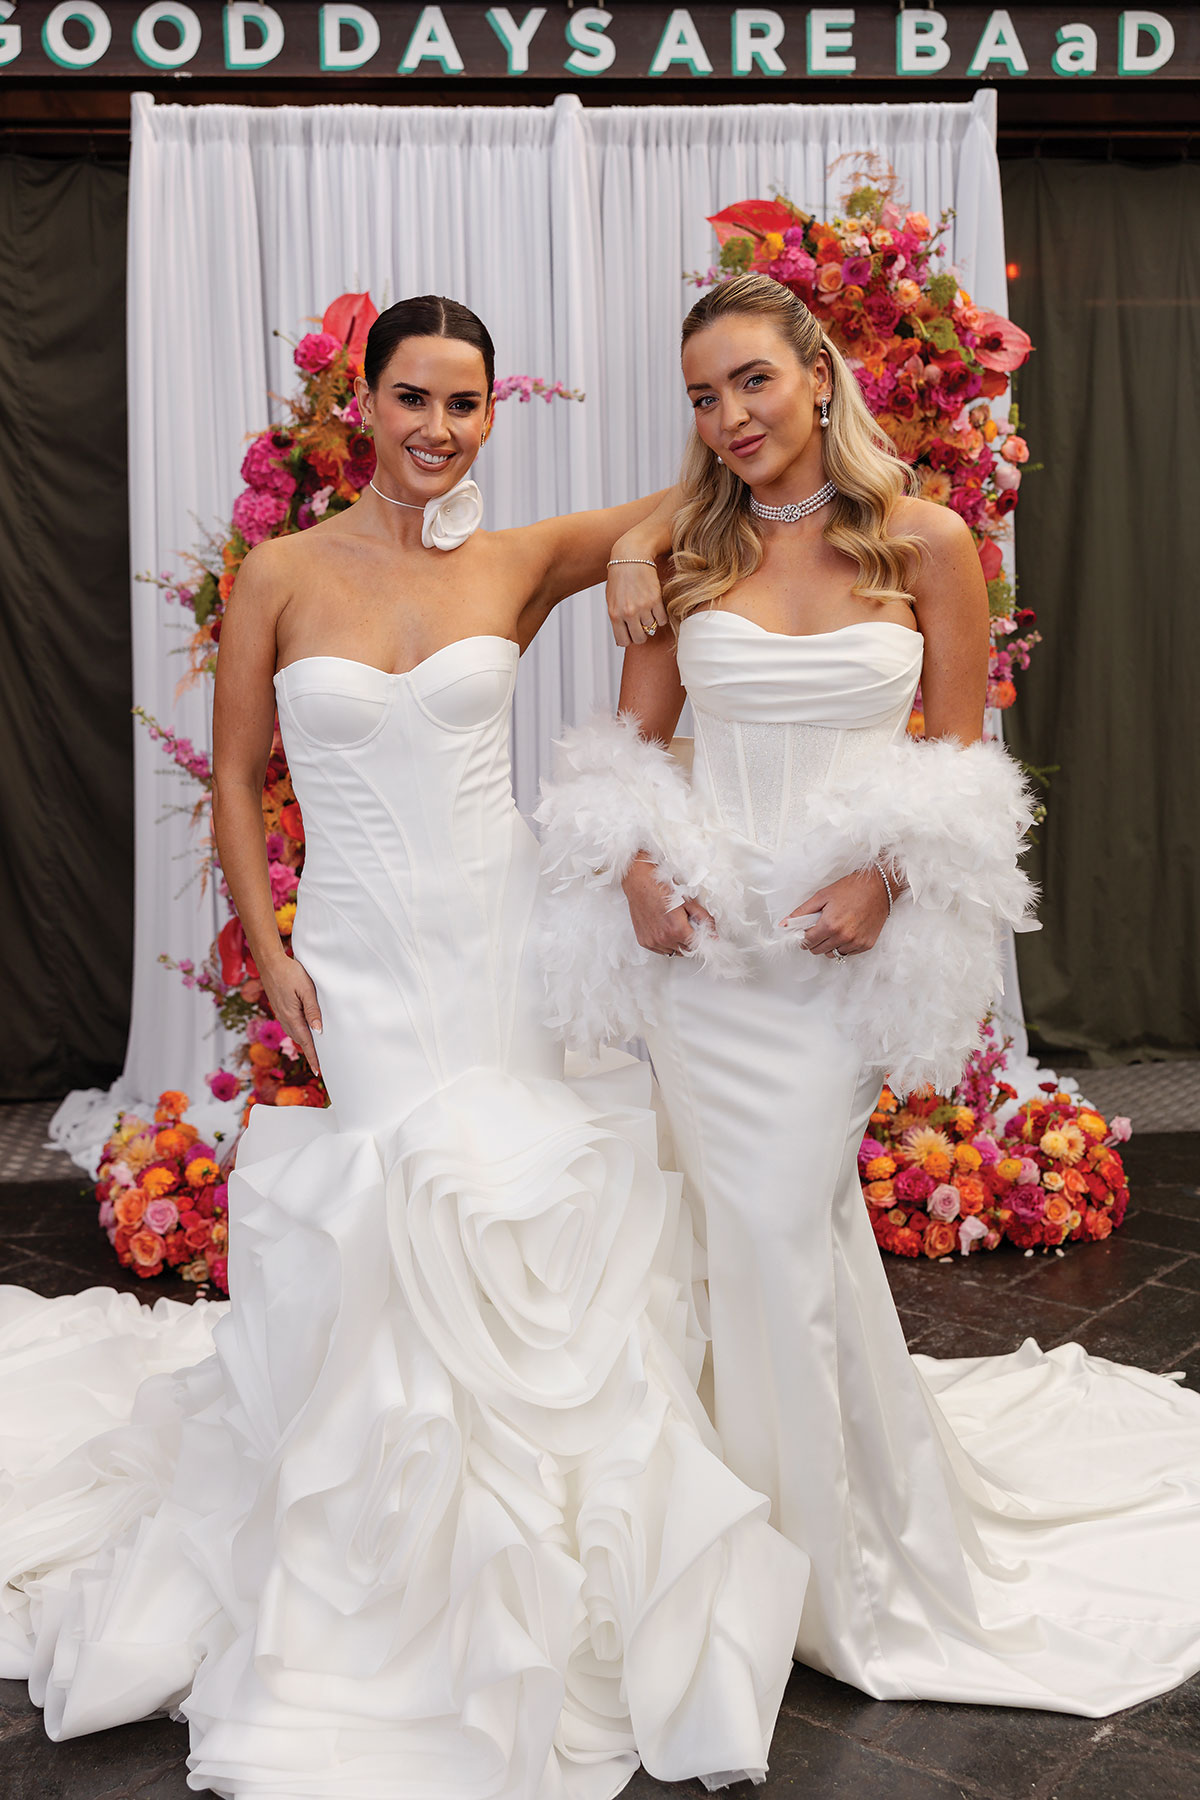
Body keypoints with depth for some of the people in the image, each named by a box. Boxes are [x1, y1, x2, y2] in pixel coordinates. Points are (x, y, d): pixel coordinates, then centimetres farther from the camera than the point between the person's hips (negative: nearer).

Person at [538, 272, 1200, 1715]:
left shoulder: (928, 542, -1)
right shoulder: (684, 552, 5)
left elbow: (957, 752, 2)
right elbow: (634, 737, 10)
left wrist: (885, 878, -12)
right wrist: (637, 866, -5)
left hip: (834, 936, -3)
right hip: (696, 931, 3)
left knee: (781, 1228, -3)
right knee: (760, 1229, 12)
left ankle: (841, 1558, 21)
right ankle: (799, 1503, 35)